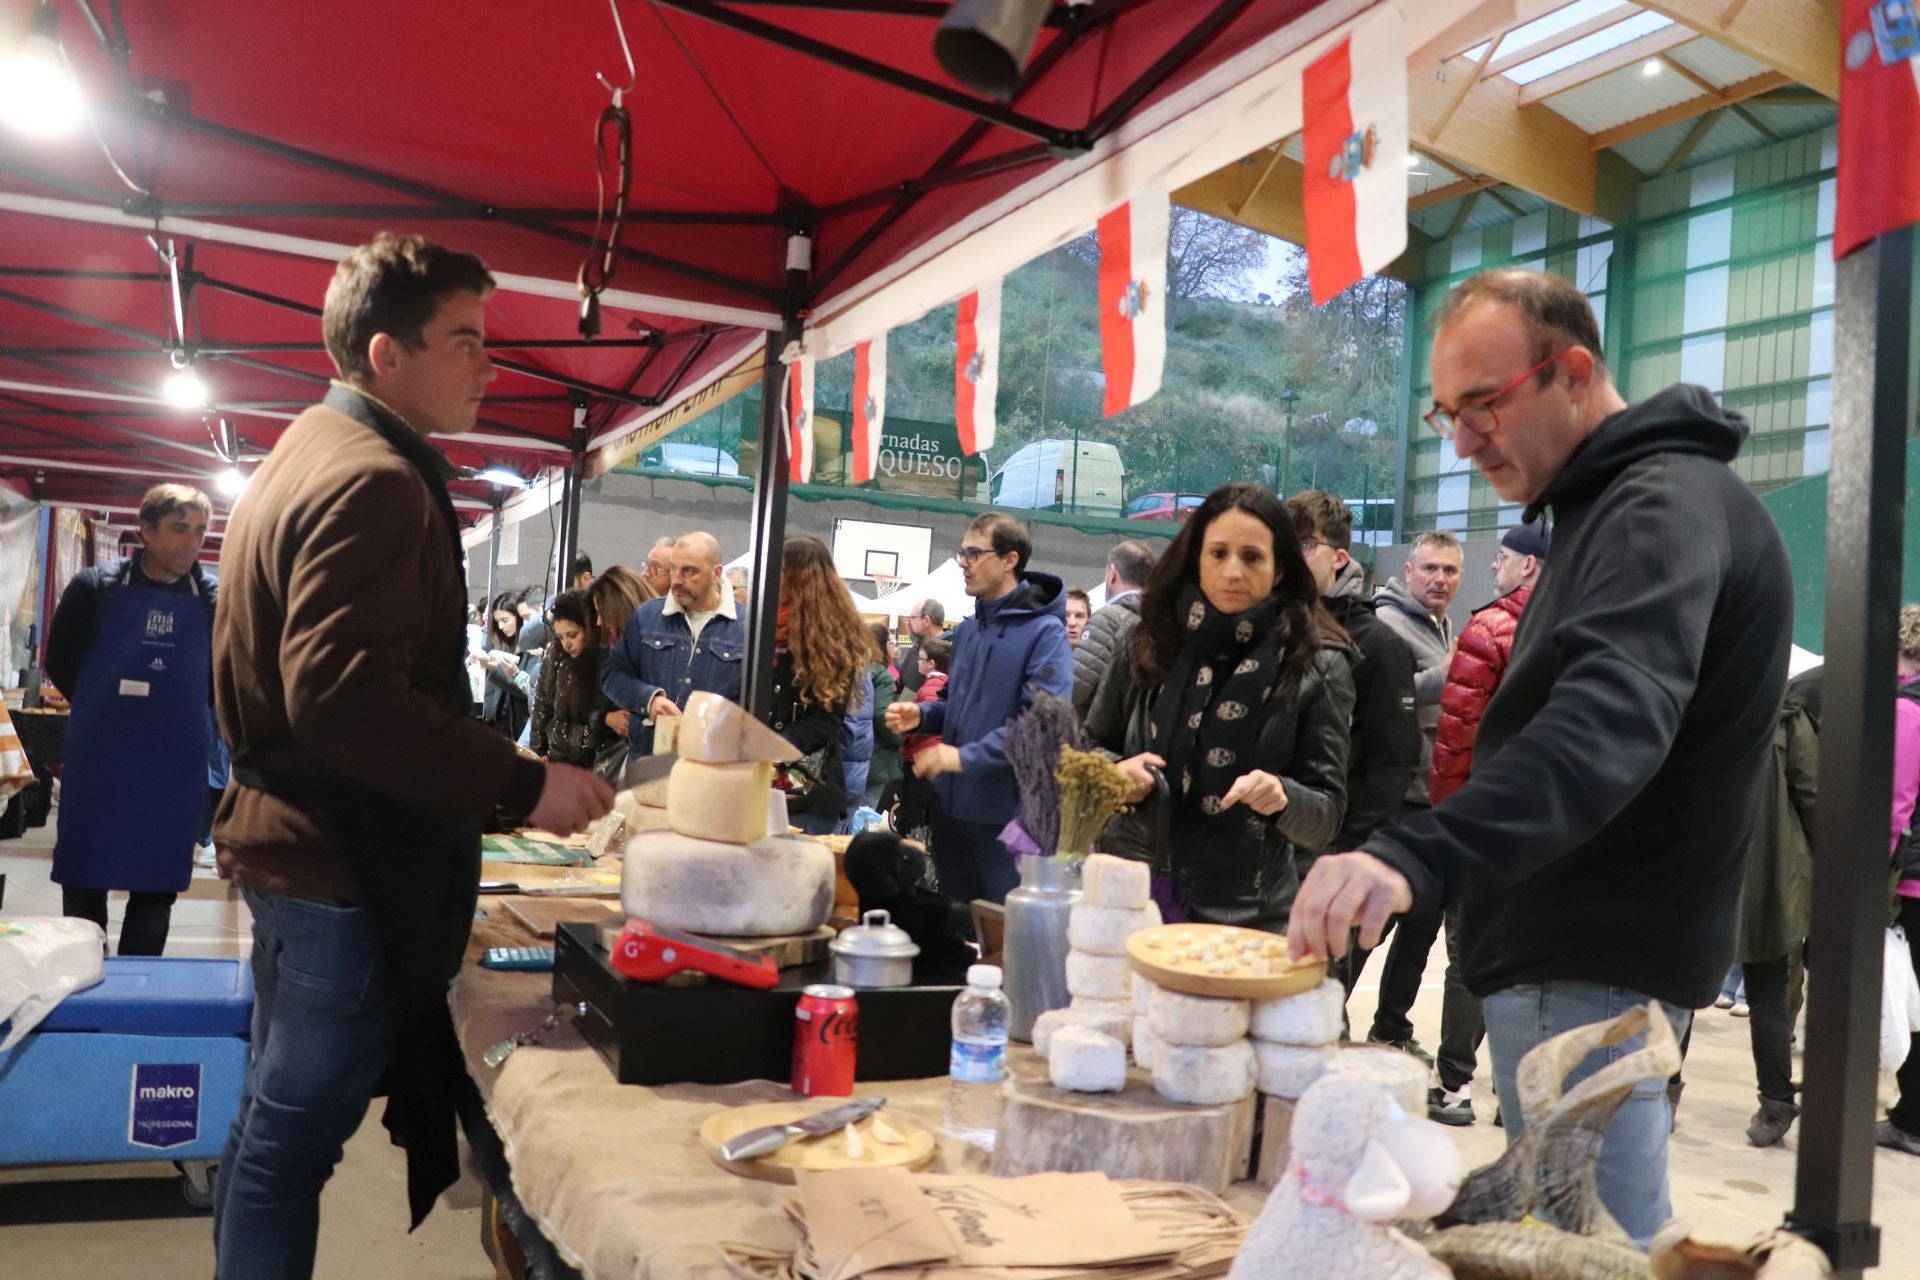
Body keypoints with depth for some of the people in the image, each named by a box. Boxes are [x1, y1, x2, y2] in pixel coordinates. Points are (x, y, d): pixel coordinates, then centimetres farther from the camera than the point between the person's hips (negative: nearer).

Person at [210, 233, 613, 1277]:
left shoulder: (308, 454, 14)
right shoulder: (375, 481, -19)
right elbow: (345, 697, -30)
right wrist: (523, 785, -26)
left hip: (292, 838, 10)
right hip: (346, 861, -10)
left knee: (273, 1113, 21)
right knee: (299, 1129, 1)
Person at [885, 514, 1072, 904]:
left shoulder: (1045, 632, -13)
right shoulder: (966, 631, 13)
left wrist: (965, 757, -27)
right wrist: (922, 715, 2)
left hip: (1007, 813, -8)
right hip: (952, 805, 8)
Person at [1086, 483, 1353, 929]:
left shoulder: (1317, 665, -7)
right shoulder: (1150, 642, -1)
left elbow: (1326, 816, -5)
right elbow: (1086, 750, 12)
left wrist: (1282, 798, -25)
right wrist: (1114, 773, -10)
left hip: (1243, 916, -2)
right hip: (1127, 894, 2)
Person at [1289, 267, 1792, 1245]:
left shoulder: (1664, 507, -18)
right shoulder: (1619, 503, 16)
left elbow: (1613, 717, -37)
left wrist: (1417, 857, -51)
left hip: (1596, 965, -10)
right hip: (1577, 947, 11)